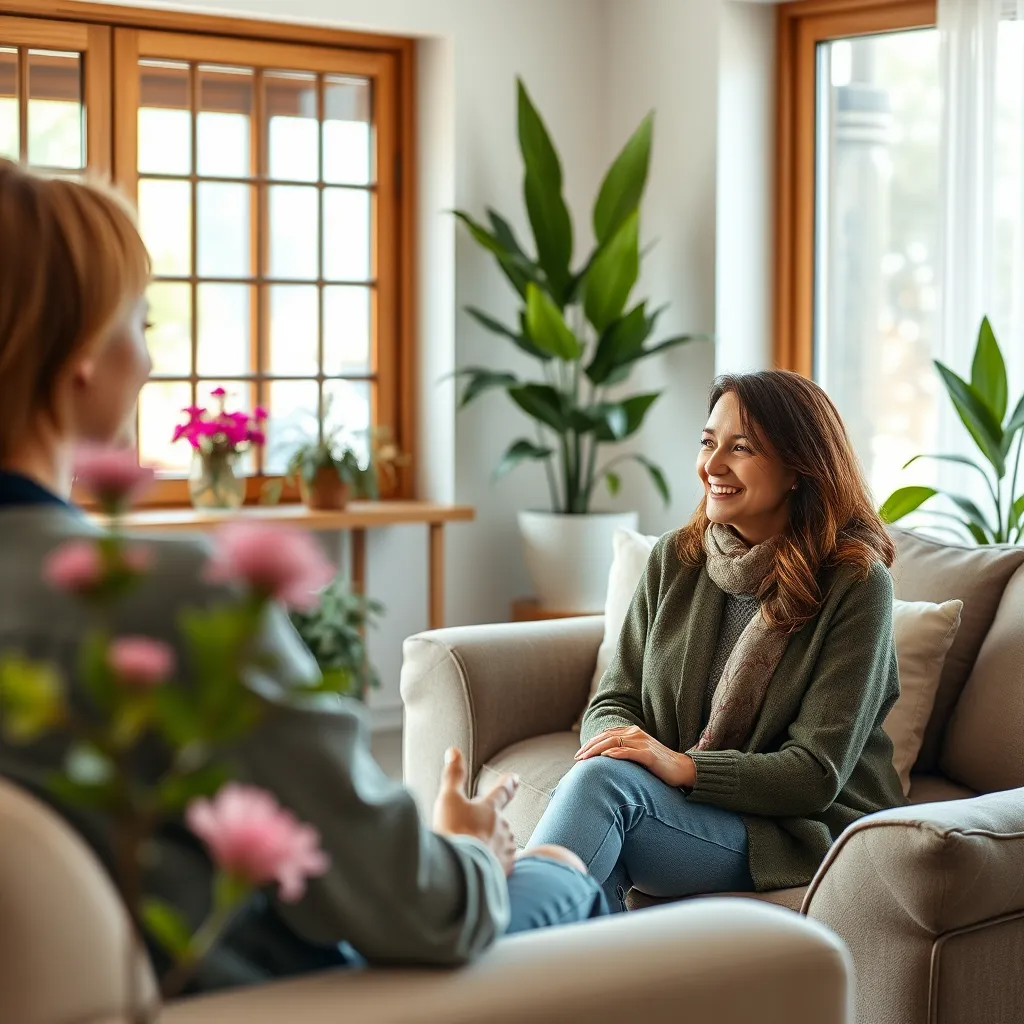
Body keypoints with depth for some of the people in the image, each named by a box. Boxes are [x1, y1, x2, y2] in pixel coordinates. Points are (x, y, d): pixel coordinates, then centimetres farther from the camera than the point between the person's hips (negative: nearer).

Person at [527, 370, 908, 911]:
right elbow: (614, 699, 8)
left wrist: (683, 766, -27)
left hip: (804, 828, -4)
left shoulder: (855, 582, -9)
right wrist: (616, 739, -17)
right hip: (685, 810, 4)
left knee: (601, 780, -30)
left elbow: (817, 775, -14)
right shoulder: (675, 558, 8)